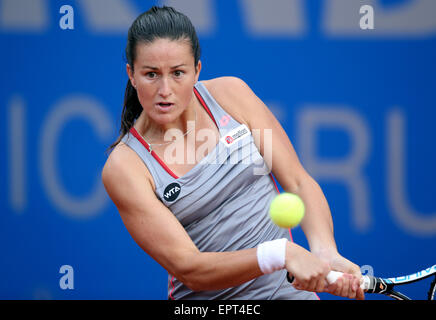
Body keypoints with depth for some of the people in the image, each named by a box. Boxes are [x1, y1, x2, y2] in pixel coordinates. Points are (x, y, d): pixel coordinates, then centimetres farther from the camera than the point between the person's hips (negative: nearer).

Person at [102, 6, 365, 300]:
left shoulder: (229, 94, -2)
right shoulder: (124, 167, -12)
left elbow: (298, 182, 0)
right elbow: (188, 268, -18)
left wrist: (324, 253, -19)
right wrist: (282, 253, -31)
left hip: (288, 288, 2)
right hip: (204, 299, -2)